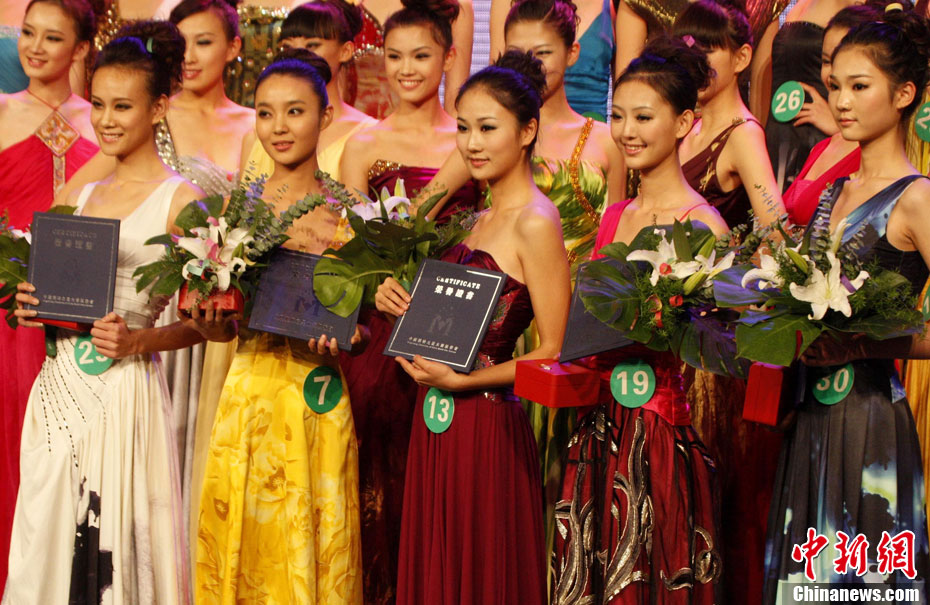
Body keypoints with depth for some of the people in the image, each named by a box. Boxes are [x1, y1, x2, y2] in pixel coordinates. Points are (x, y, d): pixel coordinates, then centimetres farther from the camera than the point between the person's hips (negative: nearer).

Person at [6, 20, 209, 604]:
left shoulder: (181, 200, -4)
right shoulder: (83, 194, 14)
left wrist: (137, 341, -21)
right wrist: (34, 306, 2)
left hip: (125, 390, -6)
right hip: (59, 384, 6)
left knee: (115, 541, -4)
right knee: (49, 535, 8)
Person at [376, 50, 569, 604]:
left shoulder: (536, 224, -14)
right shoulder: (482, 220, 13)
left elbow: (553, 353, -16)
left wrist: (460, 381, -22)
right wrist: (404, 306, 2)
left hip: (486, 423, -8)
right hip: (440, 424, 8)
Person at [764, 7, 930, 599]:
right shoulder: (836, 191, 13)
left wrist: (861, 345, -21)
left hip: (869, 413, -7)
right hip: (811, 412, 7)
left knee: (864, 577, -1)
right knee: (804, 574, 12)